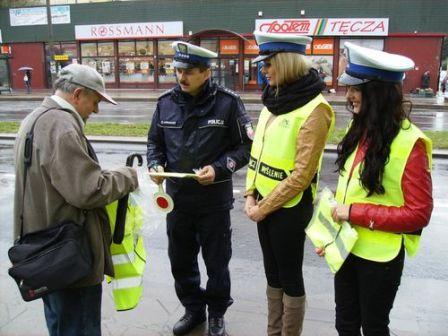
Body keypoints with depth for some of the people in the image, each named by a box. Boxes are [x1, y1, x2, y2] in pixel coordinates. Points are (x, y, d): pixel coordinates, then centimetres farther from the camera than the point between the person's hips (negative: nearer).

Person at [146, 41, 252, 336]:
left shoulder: (227, 102, -11)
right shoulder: (166, 102, 1)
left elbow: (245, 146, -6)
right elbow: (155, 142, 12)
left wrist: (219, 169, -19)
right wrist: (156, 164, -8)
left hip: (214, 199, -4)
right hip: (176, 198, 4)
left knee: (217, 261, 12)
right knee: (181, 260, 17)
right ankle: (193, 309, 40)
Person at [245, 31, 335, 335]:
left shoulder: (314, 109, -17)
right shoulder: (274, 99, 7)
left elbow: (302, 174, -20)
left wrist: (265, 207, -14)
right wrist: (251, 195, 2)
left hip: (289, 208, -7)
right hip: (264, 203, 8)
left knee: (290, 277, 10)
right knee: (273, 273, 20)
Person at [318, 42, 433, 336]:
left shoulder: (409, 142, -19)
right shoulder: (359, 130, 2)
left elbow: (418, 213, -18)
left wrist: (356, 213, -20)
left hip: (380, 256, -6)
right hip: (346, 246, 6)